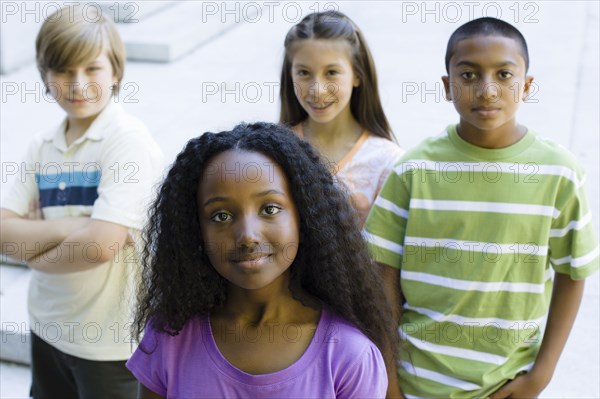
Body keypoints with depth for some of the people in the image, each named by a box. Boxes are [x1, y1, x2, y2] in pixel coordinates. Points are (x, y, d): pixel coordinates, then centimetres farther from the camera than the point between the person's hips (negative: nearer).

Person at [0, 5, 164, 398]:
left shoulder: (128, 140, -17)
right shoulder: (42, 147, 2)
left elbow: (102, 244, -26)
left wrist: (37, 254, -9)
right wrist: (72, 227, -19)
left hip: (111, 341, -6)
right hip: (47, 328, 6)